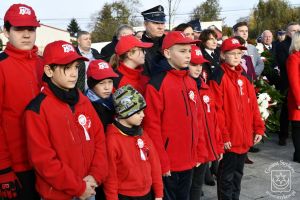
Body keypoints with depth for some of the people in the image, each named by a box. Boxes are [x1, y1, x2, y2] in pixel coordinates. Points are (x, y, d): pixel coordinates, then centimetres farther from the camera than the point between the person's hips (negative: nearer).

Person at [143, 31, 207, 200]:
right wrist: (161, 162, -15)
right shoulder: (157, 84, -14)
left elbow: (197, 120, 12)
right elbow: (152, 126, -16)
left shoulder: (191, 82, 8)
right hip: (168, 163, -7)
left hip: (189, 160, 7)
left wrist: (200, 153, 10)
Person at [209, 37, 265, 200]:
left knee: (238, 173, 19)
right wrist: (223, 136, -17)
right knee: (227, 175, 6)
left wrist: (258, 128, 7)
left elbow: (253, 104, 12)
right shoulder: (219, 77, -12)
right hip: (229, 138, -7)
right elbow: (217, 110, -16)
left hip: (244, 137, 7)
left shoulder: (244, 77, 11)